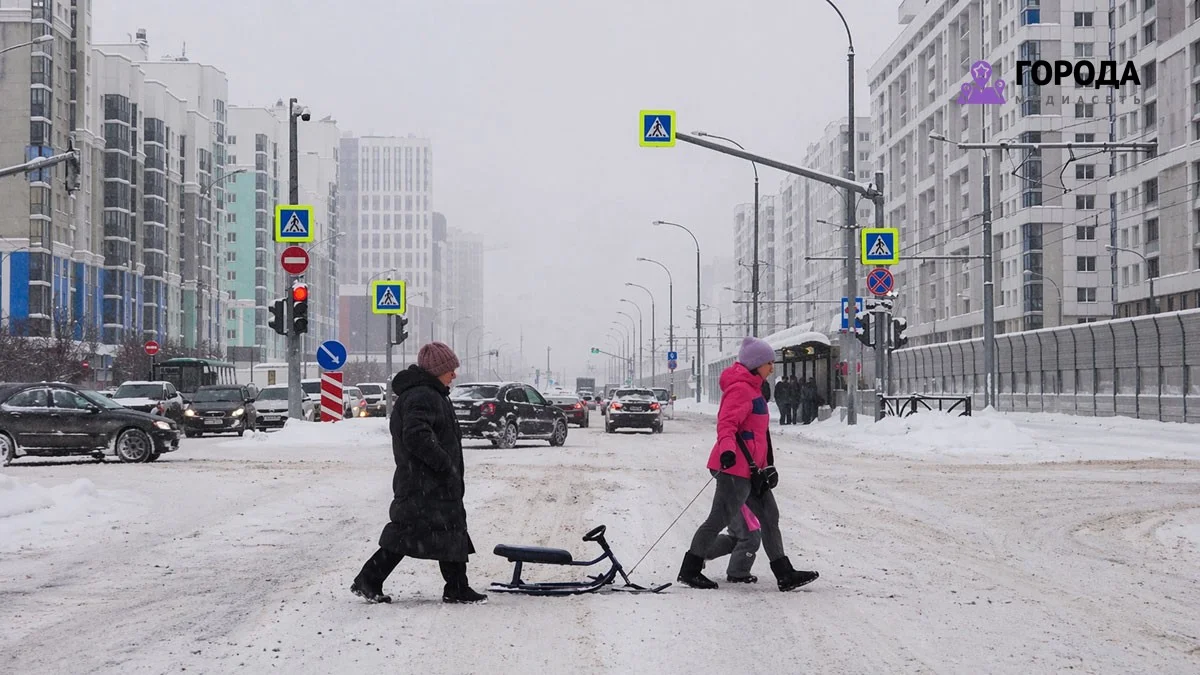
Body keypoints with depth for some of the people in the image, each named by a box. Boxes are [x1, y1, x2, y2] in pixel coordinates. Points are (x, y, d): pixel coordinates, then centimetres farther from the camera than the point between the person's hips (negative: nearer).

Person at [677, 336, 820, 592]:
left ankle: (784, 574, 12)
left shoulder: (751, 388, 20)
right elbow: (726, 423, -25)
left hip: (750, 468, 11)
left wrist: (764, 466, 36)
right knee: (720, 518, -5)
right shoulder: (740, 389, -13)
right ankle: (689, 571, 4)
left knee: (769, 516, 9)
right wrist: (727, 448, -42)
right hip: (736, 467, -11)